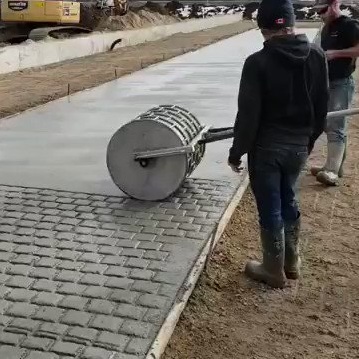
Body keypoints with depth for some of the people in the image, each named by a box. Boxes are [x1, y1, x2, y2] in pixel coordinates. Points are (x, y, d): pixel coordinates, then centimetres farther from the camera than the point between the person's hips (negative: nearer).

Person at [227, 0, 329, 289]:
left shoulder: (258, 62, -18)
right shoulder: (317, 55, -2)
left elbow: (248, 114, -16)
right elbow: (323, 105, 6)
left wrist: (237, 152, -4)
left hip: (266, 148, -5)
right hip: (299, 146, 5)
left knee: (270, 210, 8)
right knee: (289, 202, 22)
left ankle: (275, 271, 24)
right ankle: (292, 262, 35)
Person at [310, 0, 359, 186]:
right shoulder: (326, 28, 16)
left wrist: (336, 53, -23)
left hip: (342, 84, -9)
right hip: (326, 83, 9)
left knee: (336, 127, -14)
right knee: (329, 125, 12)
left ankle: (332, 171, -17)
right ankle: (334, 165, 20)